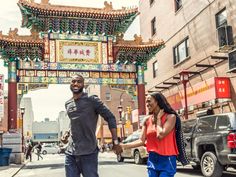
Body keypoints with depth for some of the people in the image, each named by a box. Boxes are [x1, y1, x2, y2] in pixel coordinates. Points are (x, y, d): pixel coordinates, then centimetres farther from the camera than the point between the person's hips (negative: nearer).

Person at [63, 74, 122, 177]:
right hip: (70, 153, 6)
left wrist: (115, 142, -12)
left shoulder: (92, 100, -5)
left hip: (88, 153, -5)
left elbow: (110, 117, -6)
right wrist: (67, 133, 13)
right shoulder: (67, 104, 13)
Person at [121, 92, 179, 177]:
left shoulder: (170, 117, -8)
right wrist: (123, 146, -7)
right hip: (152, 159, 5)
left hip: (166, 159, -5)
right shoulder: (147, 120, 6)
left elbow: (160, 135, -20)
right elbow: (141, 141, 3)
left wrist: (158, 118, -7)